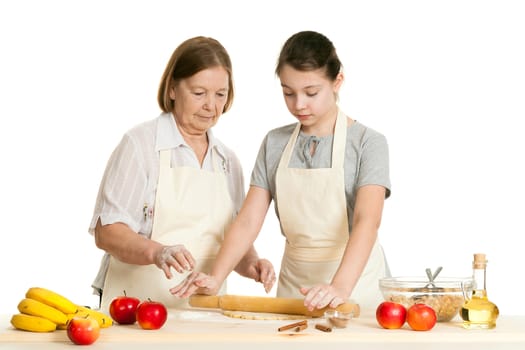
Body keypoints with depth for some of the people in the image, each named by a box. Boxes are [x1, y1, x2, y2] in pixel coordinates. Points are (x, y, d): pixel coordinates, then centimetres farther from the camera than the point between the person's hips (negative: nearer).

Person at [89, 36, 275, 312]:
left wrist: (250, 263, 0)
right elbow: (106, 231, -7)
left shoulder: (227, 161, 15)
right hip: (136, 307, -4)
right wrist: (155, 252, -24)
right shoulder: (140, 144, -2)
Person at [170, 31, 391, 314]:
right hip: (293, 281, 4)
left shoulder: (367, 143, -9)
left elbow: (367, 221, -23)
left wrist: (340, 287, -39)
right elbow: (248, 221, -2)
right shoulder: (274, 144, 4)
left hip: (354, 278, -3)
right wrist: (215, 278, -18)